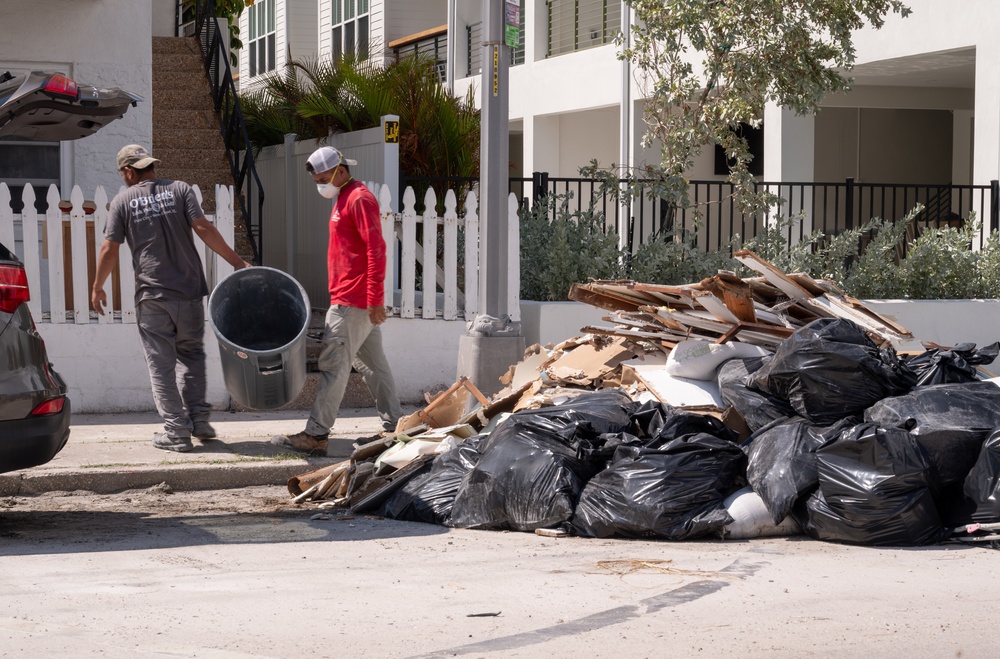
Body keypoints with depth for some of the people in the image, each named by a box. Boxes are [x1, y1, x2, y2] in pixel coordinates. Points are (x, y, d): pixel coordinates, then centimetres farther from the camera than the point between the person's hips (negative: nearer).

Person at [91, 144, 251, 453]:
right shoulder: (179, 190, 4)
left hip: (151, 296, -2)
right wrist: (237, 262, -3)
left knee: (161, 364, 3)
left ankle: (177, 431, 1)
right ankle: (198, 416, 10)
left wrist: (97, 287, 13)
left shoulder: (123, 200, 2)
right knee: (192, 353, 19)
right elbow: (203, 228, -7)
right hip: (189, 291, 2)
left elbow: (109, 249, 0)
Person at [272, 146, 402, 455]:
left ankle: (315, 435, -10)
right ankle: (394, 426, 17)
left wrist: (375, 299, -22)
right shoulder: (344, 199, 19)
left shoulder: (359, 199, -13)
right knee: (372, 363, 13)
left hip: (352, 301, -10)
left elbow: (376, 249, -20)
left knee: (333, 364, -10)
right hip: (360, 301, 10)